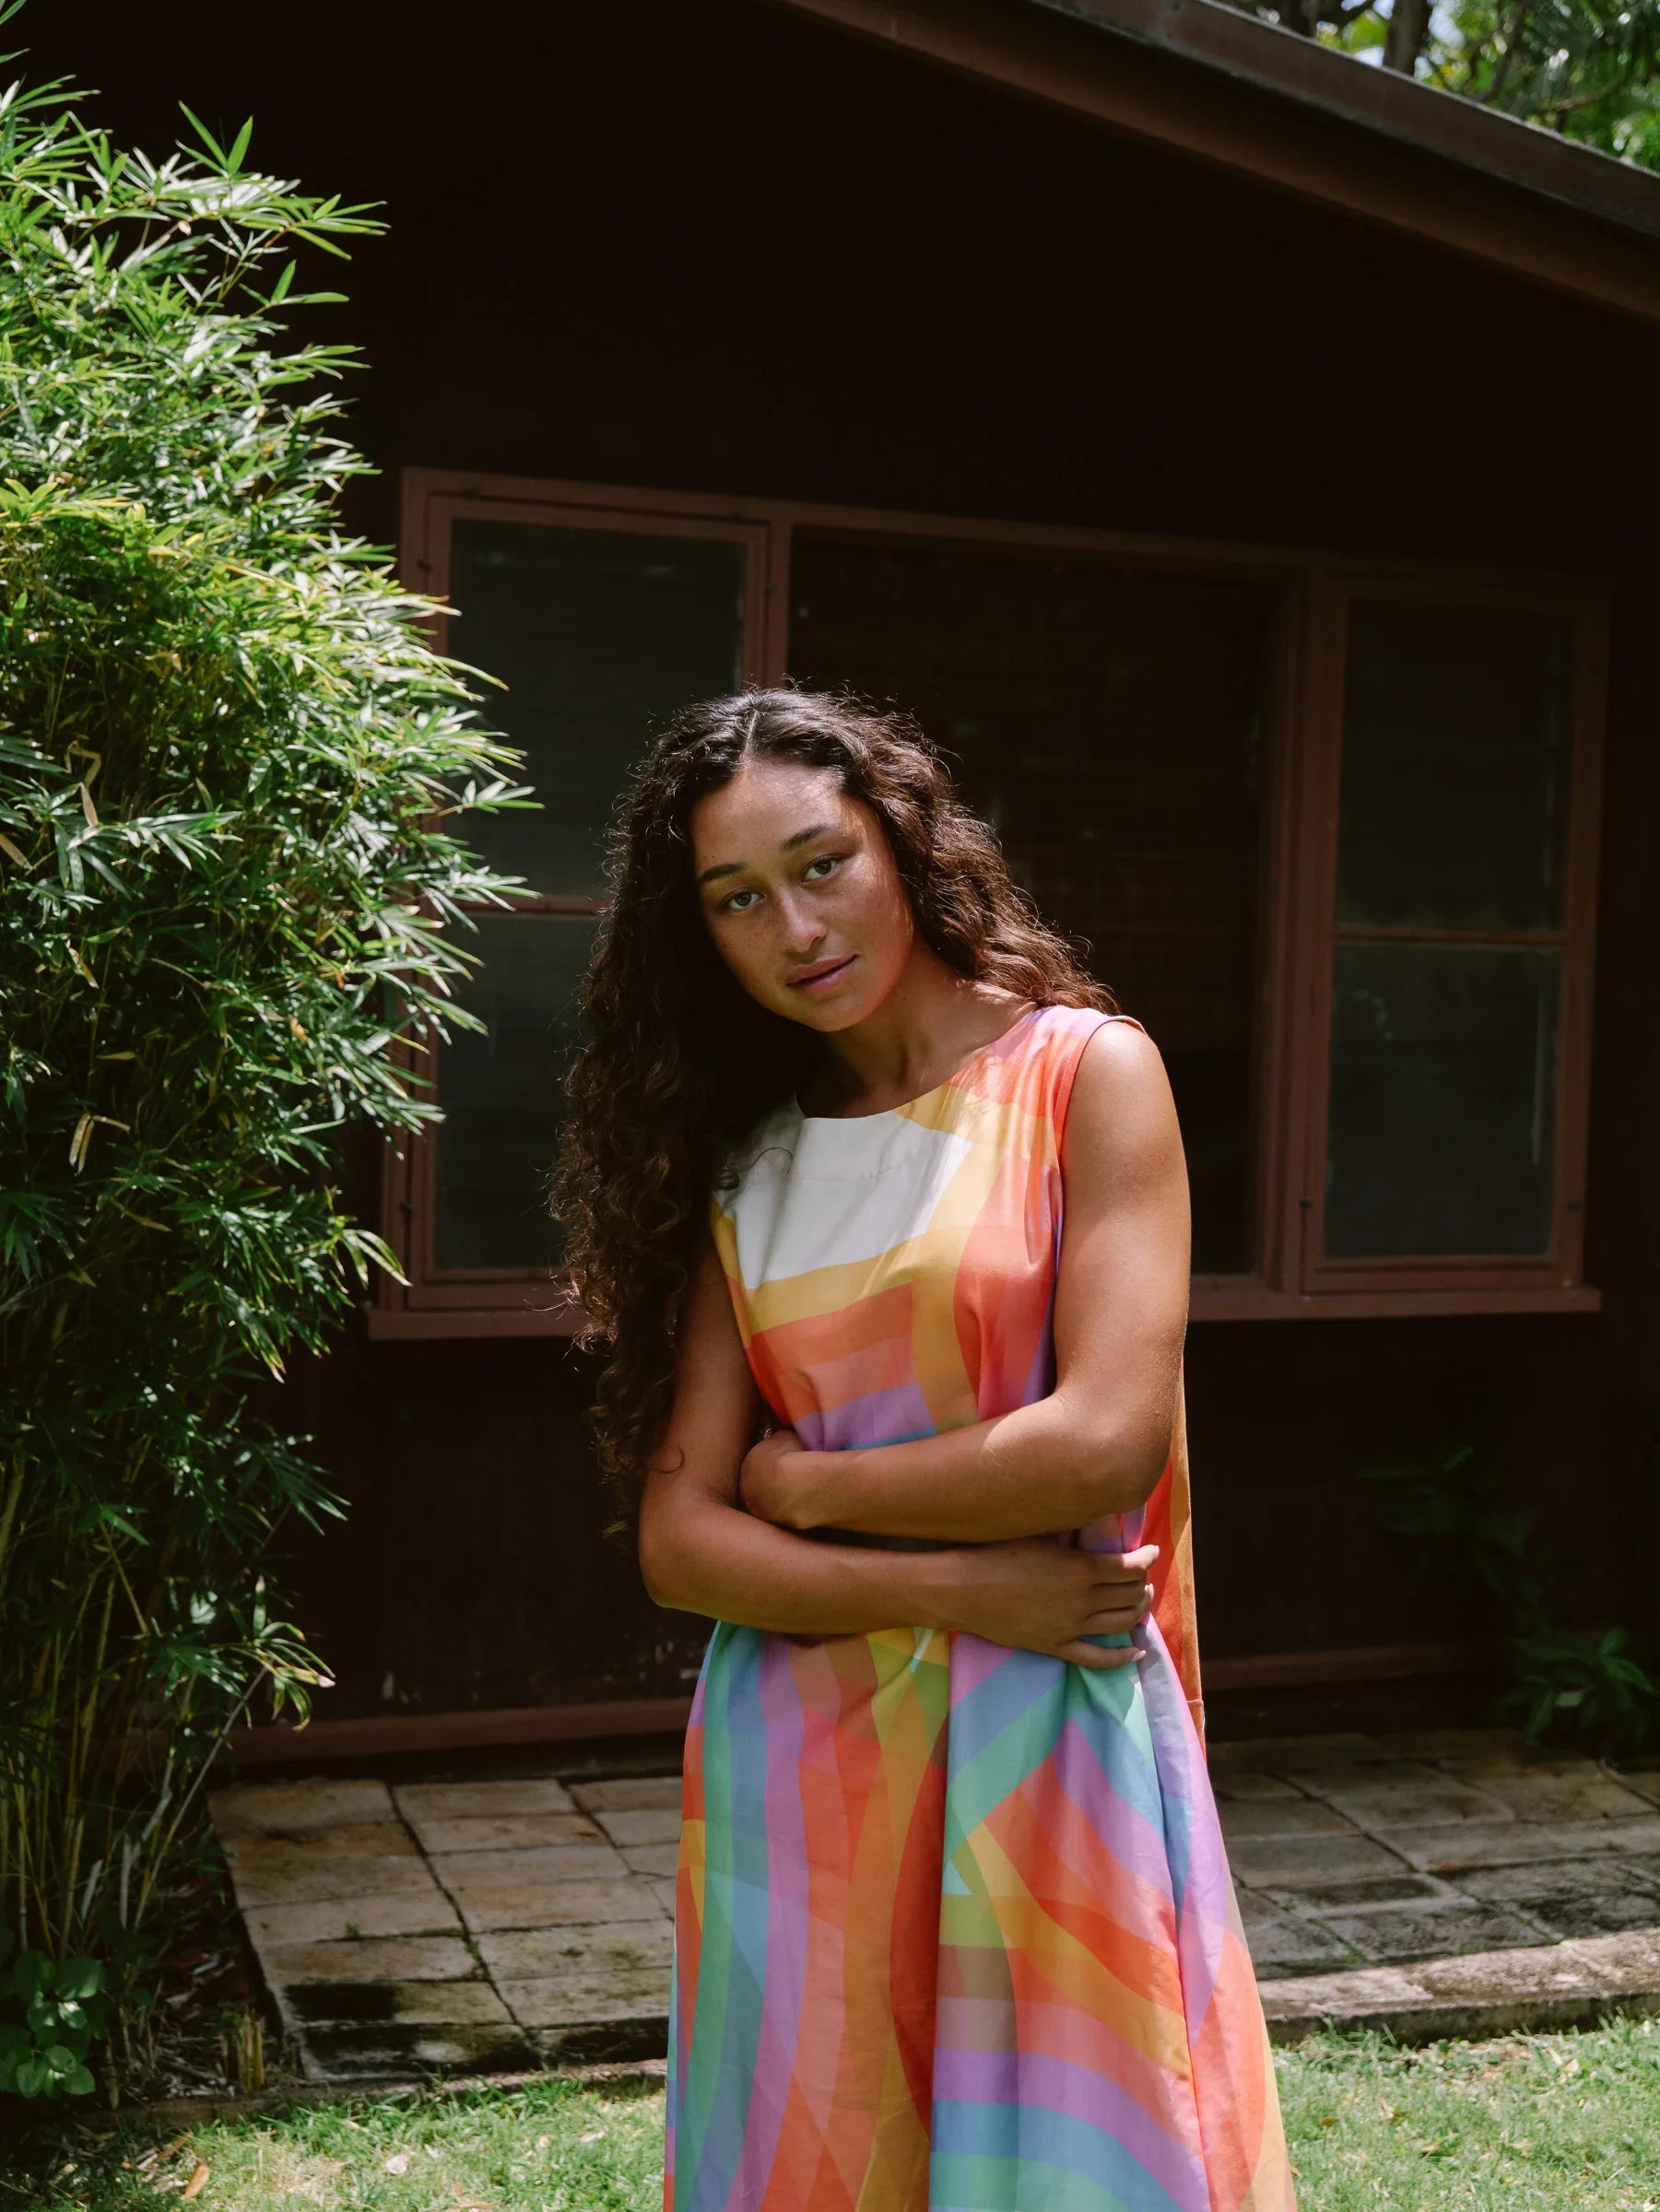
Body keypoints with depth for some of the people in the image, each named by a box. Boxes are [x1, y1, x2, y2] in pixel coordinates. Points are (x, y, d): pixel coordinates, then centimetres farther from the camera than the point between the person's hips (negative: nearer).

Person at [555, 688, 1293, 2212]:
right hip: (802, 1766, 4)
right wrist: (956, 1585, -12)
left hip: (1048, 1746, -3)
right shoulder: (744, 1167, 8)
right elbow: (678, 1540, 0)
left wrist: (809, 1483, -4)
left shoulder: (1083, 1072, -3)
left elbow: (1107, 1444, -14)